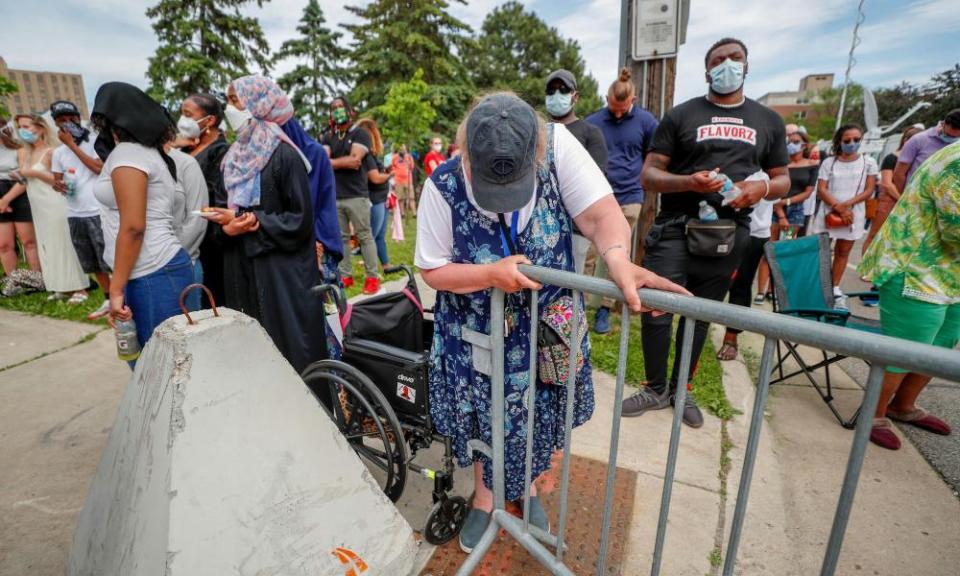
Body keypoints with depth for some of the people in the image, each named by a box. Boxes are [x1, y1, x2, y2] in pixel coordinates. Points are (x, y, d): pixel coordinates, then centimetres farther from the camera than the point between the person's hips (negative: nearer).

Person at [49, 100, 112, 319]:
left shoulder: (95, 140, -4)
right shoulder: (58, 152, 13)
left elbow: (100, 168, -17)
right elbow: (56, 180, 16)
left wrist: (72, 145, -11)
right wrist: (58, 184, -7)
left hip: (99, 212, -6)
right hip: (74, 215, 7)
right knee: (93, 264, 14)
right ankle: (109, 300, 26)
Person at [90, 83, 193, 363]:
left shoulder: (126, 153, -8)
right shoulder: (149, 151, 19)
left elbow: (133, 227, -16)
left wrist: (116, 289, -14)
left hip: (151, 275, -9)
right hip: (162, 268, 9)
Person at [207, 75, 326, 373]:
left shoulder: (283, 154, -10)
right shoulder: (236, 154, 13)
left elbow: (301, 219, -13)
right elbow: (232, 204, 19)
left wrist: (254, 225, -14)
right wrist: (227, 219, -3)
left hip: (282, 271, -7)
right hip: (242, 266, 7)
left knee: (288, 345, 0)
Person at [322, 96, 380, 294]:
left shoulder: (360, 134, 1)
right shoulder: (328, 137, 16)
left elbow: (355, 159, -12)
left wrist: (332, 162, -2)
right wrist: (345, 162, -11)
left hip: (356, 195, -5)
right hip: (334, 196, 5)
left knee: (365, 237, -2)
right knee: (341, 237, 8)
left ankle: (372, 277, 2)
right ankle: (345, 275, 16)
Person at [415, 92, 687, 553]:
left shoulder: (557, 145, -21)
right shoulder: (443, 186, -21)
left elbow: (601, 213, -23)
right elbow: (433, 270, -13)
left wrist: (618, 259, -44)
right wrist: (491, 274, -28)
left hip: (545, 328, 1)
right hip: (477, 334, 0)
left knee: (536, 414, 19)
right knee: (483, 417, 16)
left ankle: (525, 488, 52)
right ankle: (485, 496, 48)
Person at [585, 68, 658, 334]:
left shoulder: (646, 121, 1)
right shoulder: (592, 121, 2)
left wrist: (641, 184, 8)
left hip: (628, 200, 0)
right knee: (587, 254, -1)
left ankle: (605, 309, 16)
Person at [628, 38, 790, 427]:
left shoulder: (769, 121, 14)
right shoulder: (681, 115, 3)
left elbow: (783, 179, 17)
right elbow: (649, 175, -1)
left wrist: (763, 188, -7)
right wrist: (690, 182, -20)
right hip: (677, 228, -2)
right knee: (656, 310, -8)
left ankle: (681, 390, 26)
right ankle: (656, 390, 13)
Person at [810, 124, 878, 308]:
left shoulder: (868, 162, 4)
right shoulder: (829, 162, 2)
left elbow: (869, 190, 1)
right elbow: (821, 190, -4)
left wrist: (846, 204, -14)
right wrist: (838, 208, -15)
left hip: (853, 214, 1)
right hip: (828, 213, -1)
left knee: (843, 252, 8)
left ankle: (835, 290, 16)